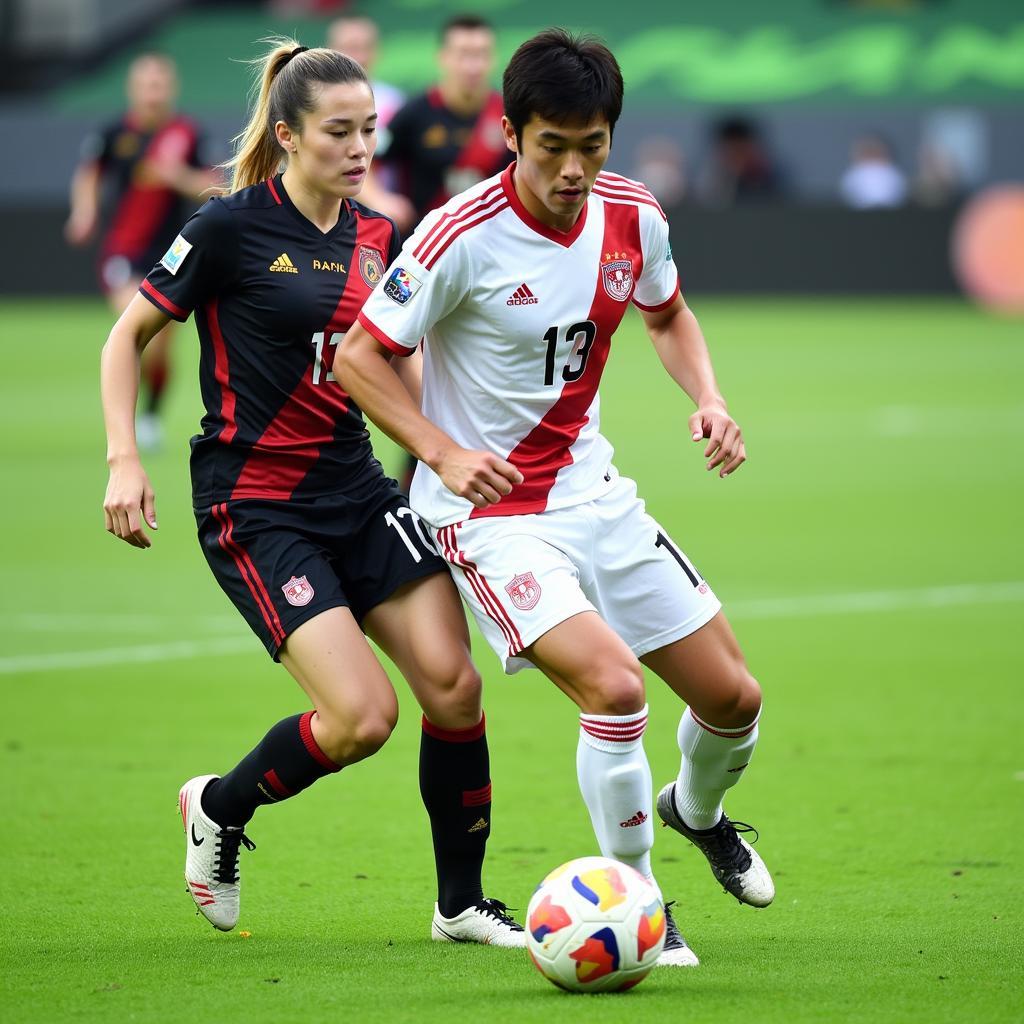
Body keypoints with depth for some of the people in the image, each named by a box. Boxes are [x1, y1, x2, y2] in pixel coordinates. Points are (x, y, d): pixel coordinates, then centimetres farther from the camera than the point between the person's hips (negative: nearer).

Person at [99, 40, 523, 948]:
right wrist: (124, 460, -12)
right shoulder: (232, 227, -10)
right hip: (254, 507, -6)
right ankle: (219, 807, 13)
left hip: (357, 489, 6)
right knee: (363, 715, -16)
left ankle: (461, 904, 9)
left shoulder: (377, 239, 7)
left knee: (452, 683, -8)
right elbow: (128, 334, -2)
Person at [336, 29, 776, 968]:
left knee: (733, 696, 7)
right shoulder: (463, 238, -21)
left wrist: (708, 399, -1)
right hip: (489, 513, -6)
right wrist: (444, 452, -23)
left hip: (594, 495, 6)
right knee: (614, 684, -27)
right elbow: (359, 356, -12)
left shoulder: (632, 217, -4)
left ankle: (699, 811, 43)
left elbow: (668, 315, 17)